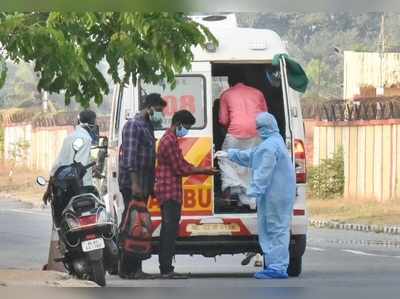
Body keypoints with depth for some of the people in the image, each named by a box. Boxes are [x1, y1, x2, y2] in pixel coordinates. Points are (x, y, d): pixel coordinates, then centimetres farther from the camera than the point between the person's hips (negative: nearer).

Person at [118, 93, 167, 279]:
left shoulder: (148, 127, 20)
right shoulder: (134, 125, -9)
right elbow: (130, 156, -17)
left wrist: (151, 185, 20)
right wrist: (135, 183, -23)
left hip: (143, 185, 10)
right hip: (132, 185, -10)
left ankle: (135, 268, 12)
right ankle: (127, 269, -10)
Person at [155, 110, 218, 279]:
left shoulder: (170, 139, 19)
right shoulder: (170, 141, -15)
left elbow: (181, 165, 22)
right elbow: (180, 168, -16)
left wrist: (201, 170, 12)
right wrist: (202, 171, -6)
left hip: (168, 193, 11)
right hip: (170, 192, -11)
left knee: (168, 230, 10)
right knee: (171, 229, -12)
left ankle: (165, 268, 12)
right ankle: (167, 269, -15)